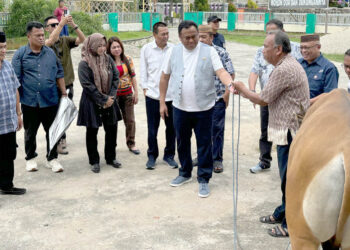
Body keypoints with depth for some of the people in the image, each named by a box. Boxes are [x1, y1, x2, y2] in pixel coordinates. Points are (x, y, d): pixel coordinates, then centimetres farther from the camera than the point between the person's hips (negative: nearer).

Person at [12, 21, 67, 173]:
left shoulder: (50, 53, 6)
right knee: (30, 132, 12)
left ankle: (52, 158, 22)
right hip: (30, 102, -2)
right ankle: (30, 158, 29)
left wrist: (64, 94, 10)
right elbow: (16, 79, -2)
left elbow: (59, 74, 13)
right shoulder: (20, 54, -3)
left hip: (51, 101, 2)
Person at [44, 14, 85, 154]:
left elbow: (82, 40, -11)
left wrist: (73, 25, -27)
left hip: (68, 83, 5)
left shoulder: (65, 40, 3)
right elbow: (50, 41, -31)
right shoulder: (45, 44, -8)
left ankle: (60, 139, 32)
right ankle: (58, 142, 14)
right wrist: (62, 23, -35)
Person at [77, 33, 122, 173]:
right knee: (92, 132, 5)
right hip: (92, 103, -5)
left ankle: (110, 158, 27)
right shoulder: (84, 63, -11)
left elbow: (115, 78, 3)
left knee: (112, 130, 10)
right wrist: (103, 100, -16)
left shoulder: (108, 59, 3)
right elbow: (87, 85, -16)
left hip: (109, 101, 5)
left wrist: (111, 97, -9)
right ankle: (94, 161, 18)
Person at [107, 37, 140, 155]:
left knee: (130, 120, 9)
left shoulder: (127, 59, 1)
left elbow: (133, 76, 5)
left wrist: (136, 92, 4)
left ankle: (131, 143, 24)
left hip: (127, 94, 3)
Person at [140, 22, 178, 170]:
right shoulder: (146, 49, -1)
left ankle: (169, 155, 25)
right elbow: (143, 70, 6)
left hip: (171, 95, 1)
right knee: (152, 128, 6)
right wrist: (144, 88, 1)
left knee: (171, 127, 10)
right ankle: (152, 156, 21)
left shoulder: (173, 49, -1)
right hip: (152, 94, -1)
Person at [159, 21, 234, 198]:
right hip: (180, 107, 3)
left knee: (204, 144, 4)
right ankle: (185, 173, 36)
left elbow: (221, 72, -13)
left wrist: (231, 84, -34)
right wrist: (162, 102, 6)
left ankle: (204, 179, 17)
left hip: (203, 108, -3)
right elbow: (165, 77, 8)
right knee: (182, 142, 16)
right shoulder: (173, 52, 3)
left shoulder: (209, 51, -4)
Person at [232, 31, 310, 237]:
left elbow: (263, 100, -14)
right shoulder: (289, 64, 13)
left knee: (290, 177, -1)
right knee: (287, 176, 20)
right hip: (289, 129, 11)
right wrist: (247, 93, 9)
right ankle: (284, 212, 35)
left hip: (291, 131, -11)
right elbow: (271, 97, 15)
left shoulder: (285, 69, -21)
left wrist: (242, 89, 1)